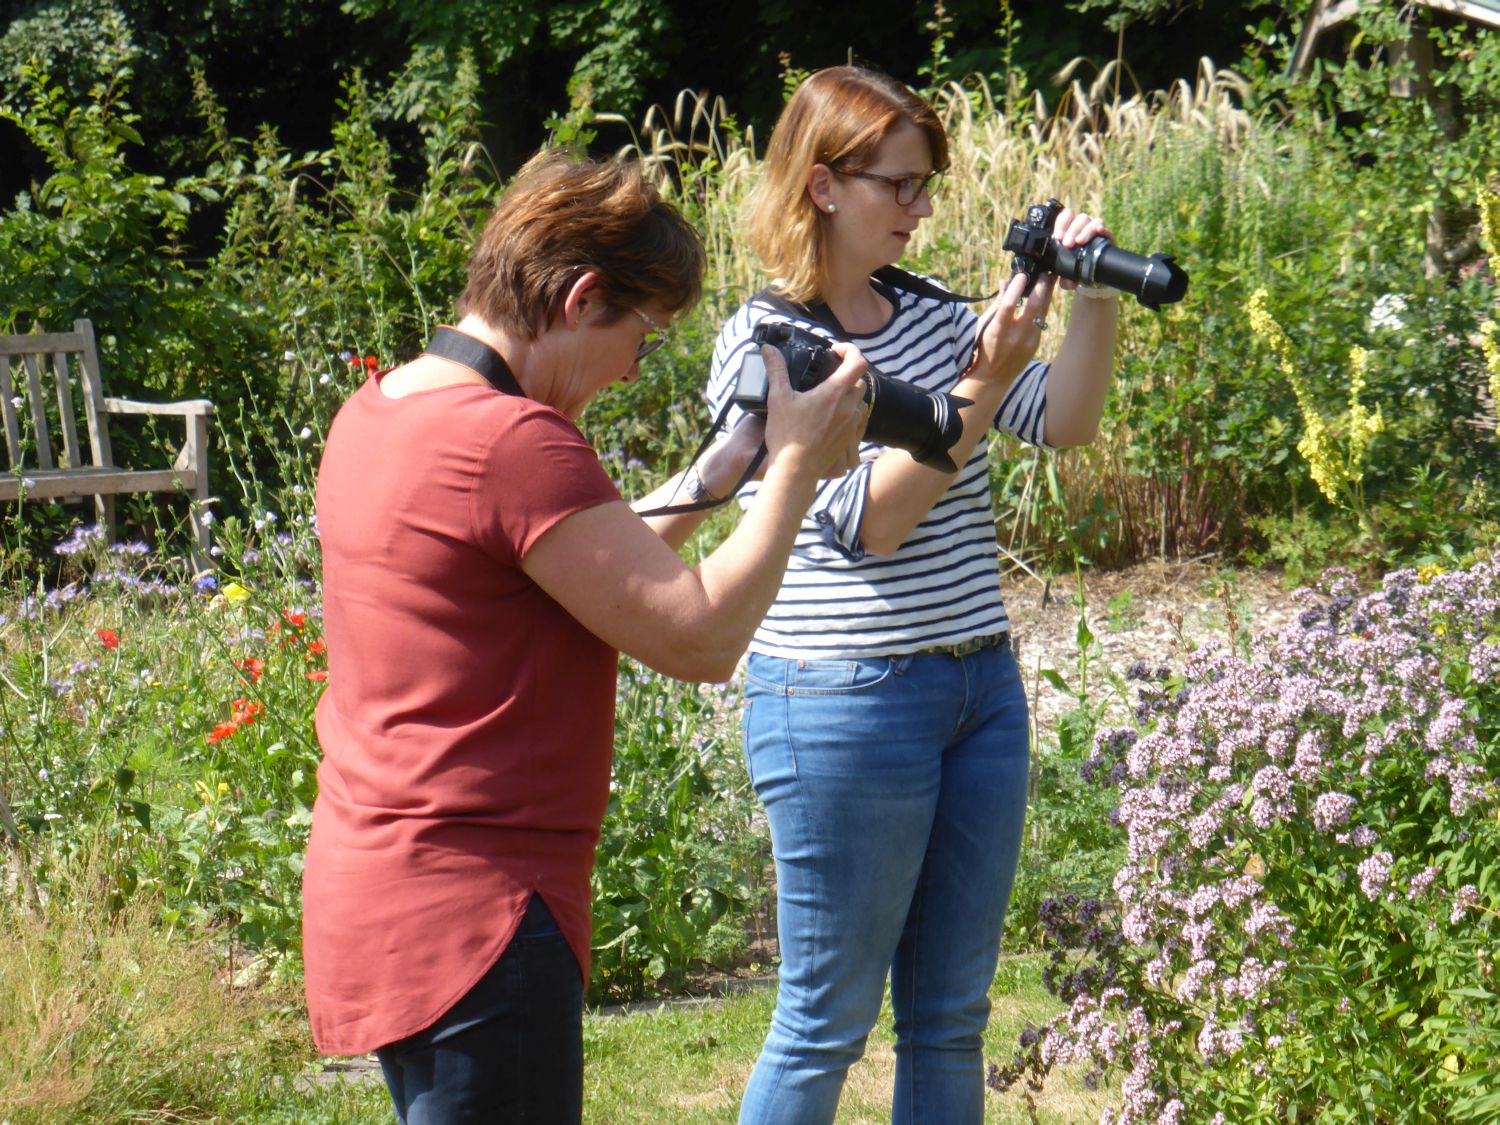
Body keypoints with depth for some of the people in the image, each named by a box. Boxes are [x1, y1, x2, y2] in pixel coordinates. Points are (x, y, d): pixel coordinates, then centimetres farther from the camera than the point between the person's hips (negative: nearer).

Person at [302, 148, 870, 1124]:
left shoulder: (375, 414, 11)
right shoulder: (513, 441, -20)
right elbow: (700, 638, -18)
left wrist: (713, 479, 15)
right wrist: (796, 467, -8)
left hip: (376, 888, 10)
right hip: (473, 921, -10)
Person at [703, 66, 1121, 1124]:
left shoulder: (928, 312, 9)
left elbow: (1064, 423, 4)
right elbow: (867, 521, -18)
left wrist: (1092, 298, -10)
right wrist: (981, 384, -23)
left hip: (983, 688, 7)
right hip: (847, 705, -7)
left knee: (952, 1017, 13)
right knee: (828, 1022, 2)